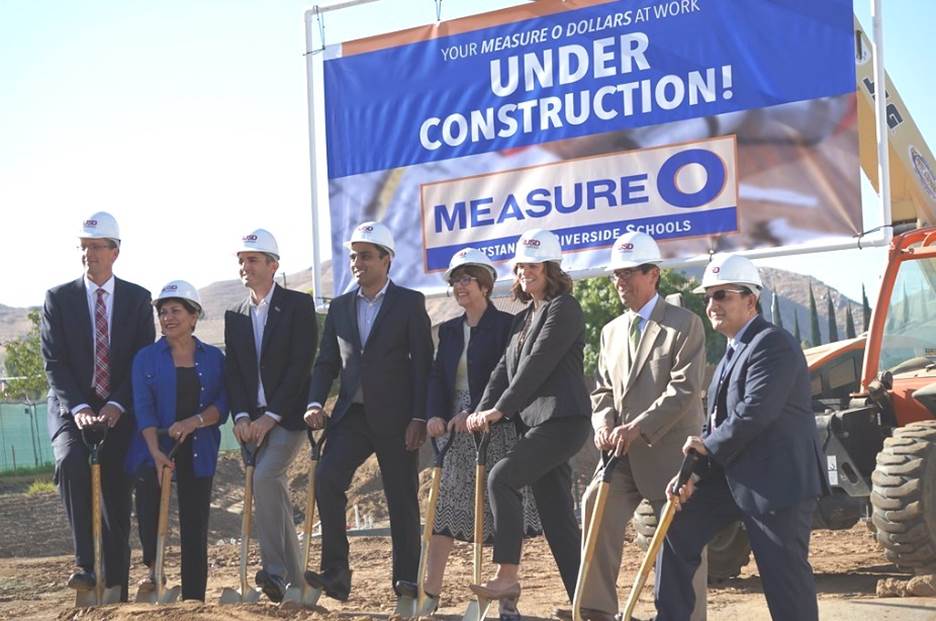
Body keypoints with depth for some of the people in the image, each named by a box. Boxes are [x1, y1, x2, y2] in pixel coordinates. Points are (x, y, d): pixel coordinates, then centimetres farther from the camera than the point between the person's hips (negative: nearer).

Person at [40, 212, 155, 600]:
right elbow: (53, 362, -3)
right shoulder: (58, 298, 4)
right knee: (71, 462, -31)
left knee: (117, 500, 1)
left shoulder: (137, 298, 6)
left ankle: (117, 591, 9)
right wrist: (78, 408, -17)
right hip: (72, 408, -1)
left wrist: (117, 406, -13)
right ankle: (84, 563, -30)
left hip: (120, 410, 1)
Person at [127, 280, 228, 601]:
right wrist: (156, 452, -20)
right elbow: (143, 407, -5)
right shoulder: (146, 357, 6)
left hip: (198, 452, 1)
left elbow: (222, 405, 1)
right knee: (148, 499, -24)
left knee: (195, 527, -1)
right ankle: (153, 567, 1)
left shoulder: (214, 358, 9)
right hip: (154, 449, -1)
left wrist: (194, 421, -19)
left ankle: (194, 599, 6)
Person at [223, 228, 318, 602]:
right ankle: (295, 579, 14)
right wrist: (241, 416, -9)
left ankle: (275, 571, -21)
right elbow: (232, 372, 8)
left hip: (287, 415, -6)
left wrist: (270, 416, -16)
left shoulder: (298, 305, -3)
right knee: (275, 494, 6)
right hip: (253, 420, 6)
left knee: (264, 477, -25)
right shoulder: (235, 316, 14)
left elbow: (301, 364, -11)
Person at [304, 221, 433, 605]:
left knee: (402, 499, 2)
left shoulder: (409, 303, -1)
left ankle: (406, 581, 13)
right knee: (326, 477, -17)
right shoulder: (340, 306, 13)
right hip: (352, 414, 4)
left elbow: (423, 363, -5)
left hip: (395, 416, -3)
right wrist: (315, 404, -4)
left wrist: (419, 418, -12)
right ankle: (335, 572, -13)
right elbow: (327, 362, 13)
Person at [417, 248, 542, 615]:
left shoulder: (506, 325, -3)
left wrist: (475, 414, -21)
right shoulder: (448, 330, 14)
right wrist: (434, 415, -12)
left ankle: (507, 599, 3)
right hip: (456, 426, 6)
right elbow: (437, 376, 6)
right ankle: (430, 595, 6)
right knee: (444, 508, 3)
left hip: (497, 426, -5)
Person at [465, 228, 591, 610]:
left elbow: (537, 365, -14)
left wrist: (500, 409, -13)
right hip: (537, 421, 9)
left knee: (501, 478, -19)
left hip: (562, 419, -9)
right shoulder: (524, 318, 21)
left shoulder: (564, 308, -6)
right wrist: (482, 410, -1)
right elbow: (506, 367, 14)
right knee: (556, 515, 7)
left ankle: (507, 577, -15)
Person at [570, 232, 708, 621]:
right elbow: (602, 389, 17)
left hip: (669, 450, -5)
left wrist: (637, 428, -20)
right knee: (595, 506, -13)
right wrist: (603, 424, -5)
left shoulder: (684, 324, -4)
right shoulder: (611, 331, 17)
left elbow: (684, 389, -13)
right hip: (623, 453, 5)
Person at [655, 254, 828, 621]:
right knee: (679, 525, 10)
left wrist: (710, 446, -10)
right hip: (734, 476, 10)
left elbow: (756, 412, -24)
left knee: (783, 572, -5)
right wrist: (693, 474, 3)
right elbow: (715, 420, 15)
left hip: (778, 480, -10)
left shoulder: (773, 343, -15)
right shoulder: (733, 353, 16)